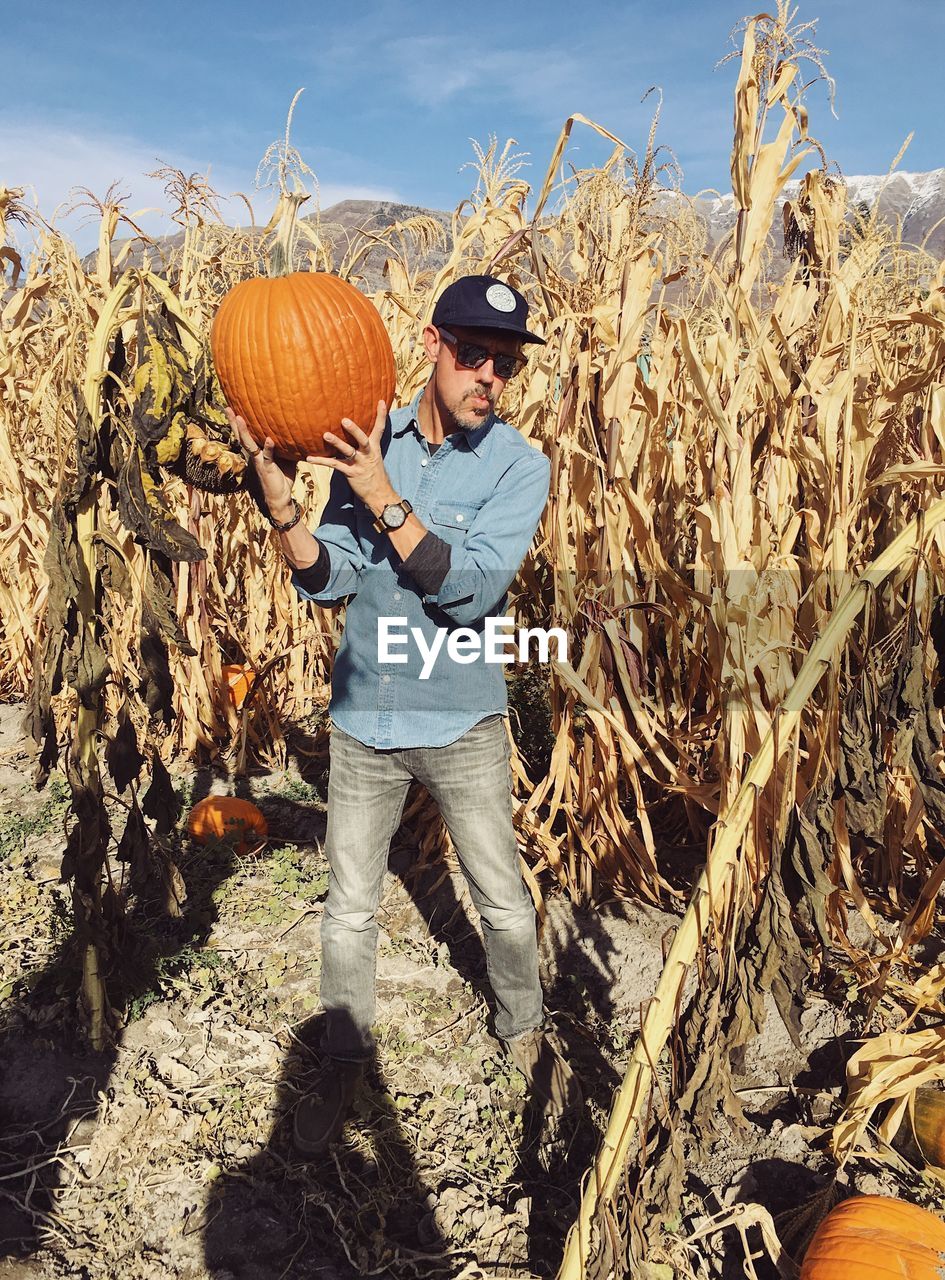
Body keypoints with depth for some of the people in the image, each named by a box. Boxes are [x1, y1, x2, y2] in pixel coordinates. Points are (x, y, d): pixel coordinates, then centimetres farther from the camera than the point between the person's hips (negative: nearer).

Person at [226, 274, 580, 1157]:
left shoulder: (518, 464, -9)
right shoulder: (368, 443, -3)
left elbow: (470, 585, -22)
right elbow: (329, 578, -8)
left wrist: (383, 497, -28)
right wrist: (280, 501, -25)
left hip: (463, 723, -1)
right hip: (362, 720, 2)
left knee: (504, 904, 13)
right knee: (349, 910, 14)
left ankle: (525, 1034, 41)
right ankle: (343, 1064, 36)